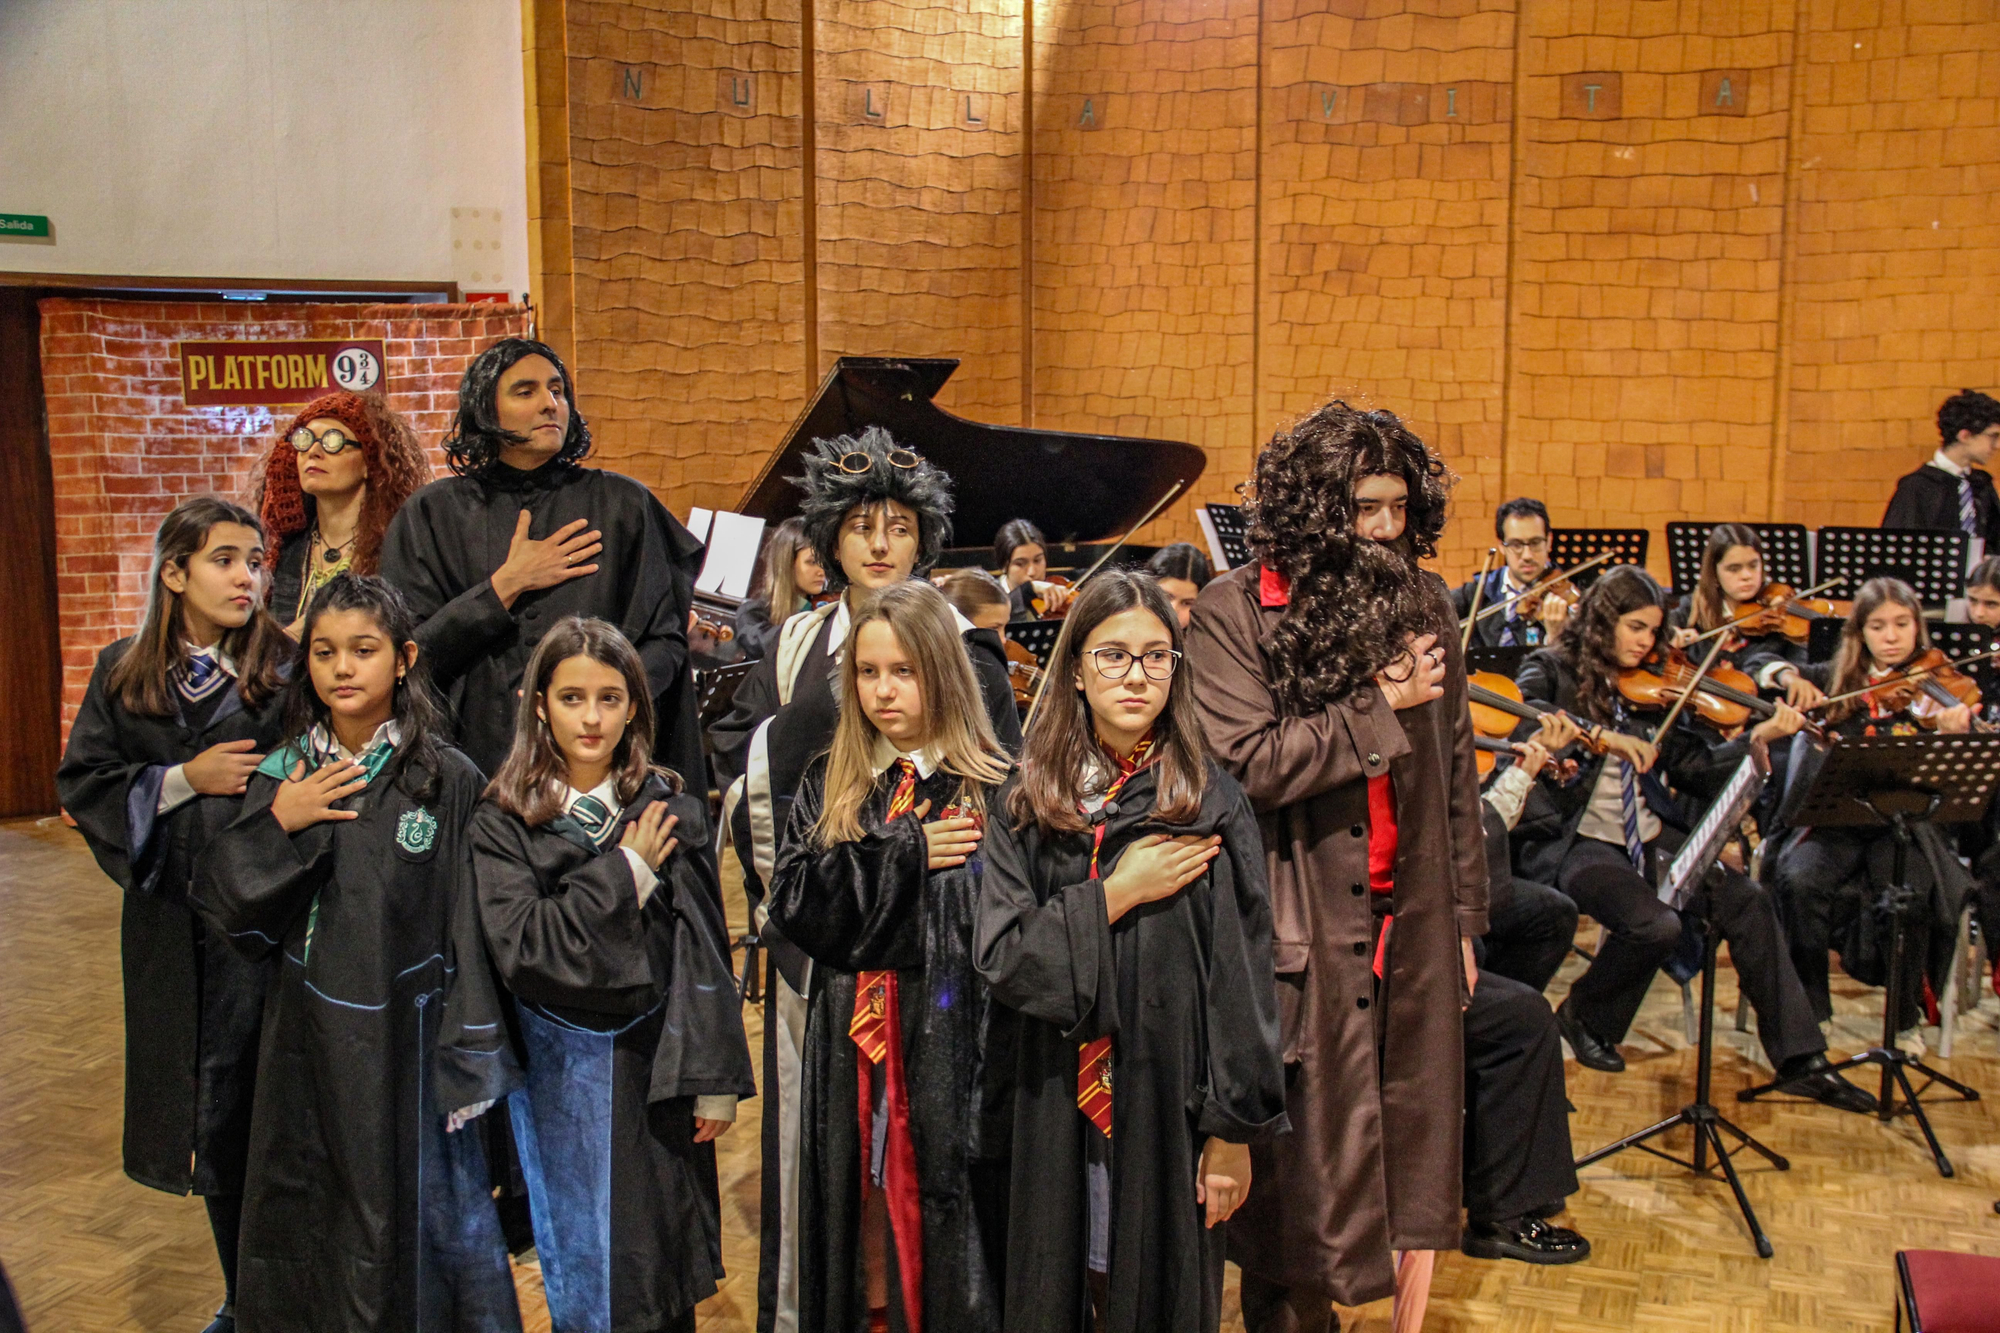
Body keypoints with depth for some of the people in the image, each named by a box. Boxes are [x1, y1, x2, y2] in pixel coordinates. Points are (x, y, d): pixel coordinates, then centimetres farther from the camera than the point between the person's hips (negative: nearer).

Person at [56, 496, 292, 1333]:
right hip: (169, 924, 3)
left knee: (257, 1112, -2)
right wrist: (184, 779, -7)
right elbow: (81, 783, 4)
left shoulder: (288, 669, -3)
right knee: (210, 1116, 11)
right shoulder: (124, 671, 6)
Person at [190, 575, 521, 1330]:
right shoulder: (284, 778, 2)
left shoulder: (446, 780, -9)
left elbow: (472, 931, -8)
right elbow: (225, 912, -1)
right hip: (308, 1046, 3)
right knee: (307, 1235, 15)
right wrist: (276, 827, -15)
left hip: (406, 1043, -3)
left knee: (417, 1208, 9)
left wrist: (469, 1065, -9)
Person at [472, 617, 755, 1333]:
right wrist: (624, 873, -14)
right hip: (560, 1073, 0)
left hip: (654, 1062, 1)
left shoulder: (672, 810, -1)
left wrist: (713, 1081, -3)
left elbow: (703, 951, -1)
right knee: (578, 1275, 9)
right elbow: (521, 946, -15)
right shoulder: (503, 821, -3)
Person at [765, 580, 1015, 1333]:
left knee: (947, 1236, 3)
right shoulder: (829, 787, 10)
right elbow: (793, 903, -2)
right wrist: (902, 852, -11)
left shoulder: (993, 789, -4)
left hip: (951, 1049, -4)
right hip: (851, 1052, 4)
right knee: (862, 1231, 11)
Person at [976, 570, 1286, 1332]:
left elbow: (1241, 977, -5)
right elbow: (1003, 956, -6)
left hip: (1171, 1104, -2)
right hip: (1056, 1111, 2)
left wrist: (1235, 1130, -6)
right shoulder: (1029, 805, 1)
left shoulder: (1211, 805, -5)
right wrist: (1116, 894, -14)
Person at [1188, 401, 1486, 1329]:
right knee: (1305, 1159, 6)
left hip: (1414, 927, 5)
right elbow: (1245, 762, -19)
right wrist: (1379, 707, -14)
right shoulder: (1235, 613, -7)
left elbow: (1456, 773, 13)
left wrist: (1464, 918, 13)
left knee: (1415, 1146, 11)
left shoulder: (1423, 603, 8)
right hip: (1303, 938, -4)